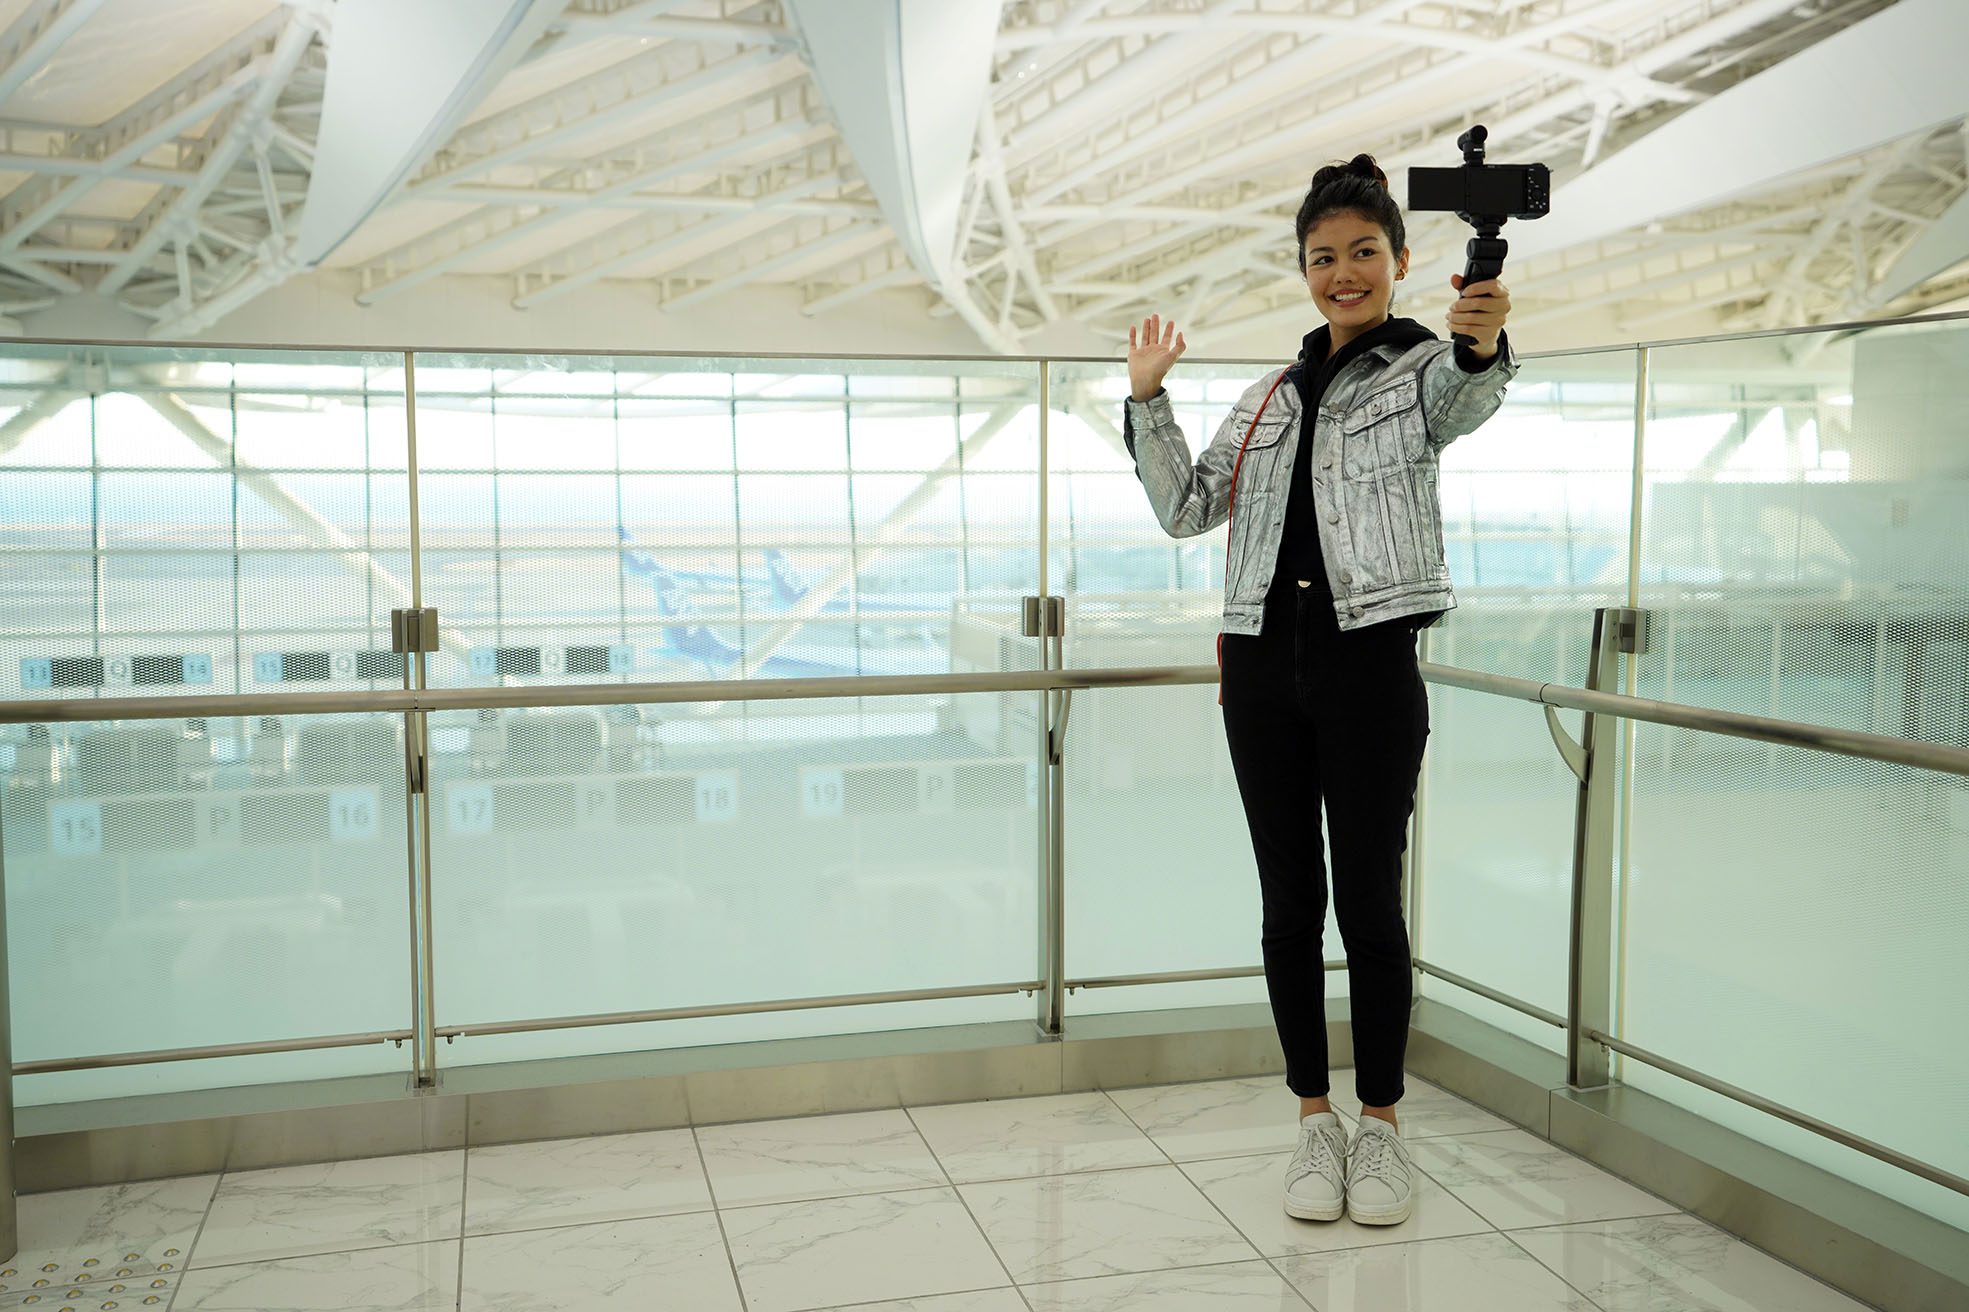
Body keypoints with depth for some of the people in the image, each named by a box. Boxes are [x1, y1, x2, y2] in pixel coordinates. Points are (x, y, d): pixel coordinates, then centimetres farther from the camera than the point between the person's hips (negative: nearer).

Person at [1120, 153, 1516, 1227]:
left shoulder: (1422, 368, 3)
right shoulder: (1272, 396, 17)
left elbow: (1465, 402, -23)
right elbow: (1187, 510, 14)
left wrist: (1481, 346, -45)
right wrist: (1147, 399, 5)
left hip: (1369, 655, -4)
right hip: (1264, 656, 4)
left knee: (1369, 897, 1)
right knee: (1290, 899, 8)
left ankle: (1380, 1124, 17)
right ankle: (1314, 1122, 20)